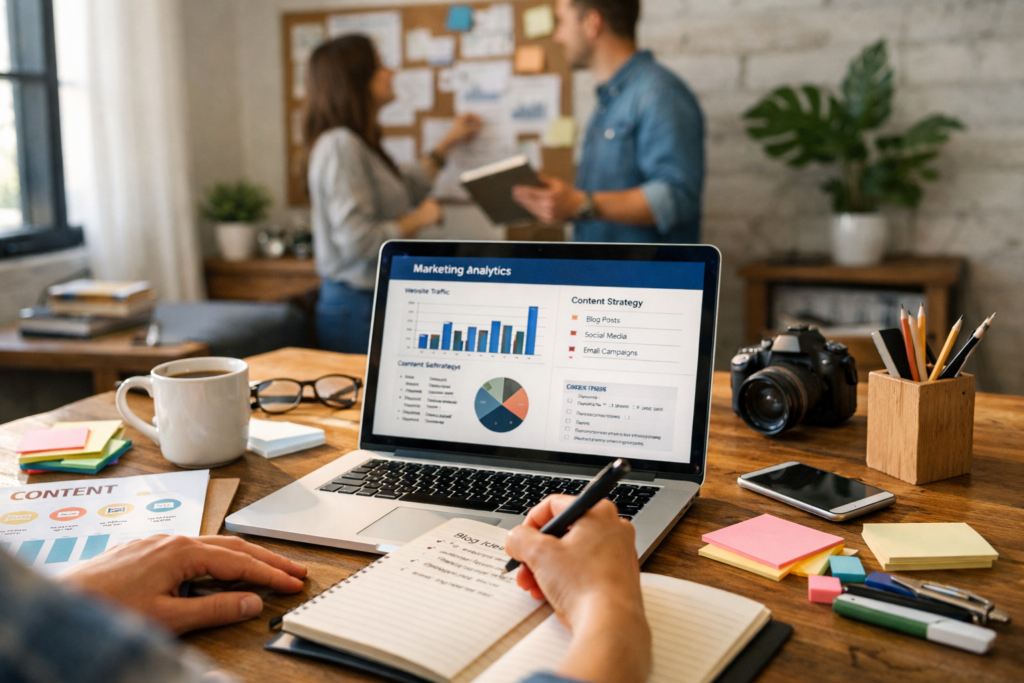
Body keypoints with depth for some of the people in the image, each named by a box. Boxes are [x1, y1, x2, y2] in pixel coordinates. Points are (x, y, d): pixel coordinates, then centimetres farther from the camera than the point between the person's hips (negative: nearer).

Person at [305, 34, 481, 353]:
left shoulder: (359, 143, 13)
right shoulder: (340, 146, -18)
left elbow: (402, 194, 30)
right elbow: (356, 240, -25)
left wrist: (447, 144, 33)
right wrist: (417, 221, -10)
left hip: (377, 300, 10)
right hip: (358, 307, -10)